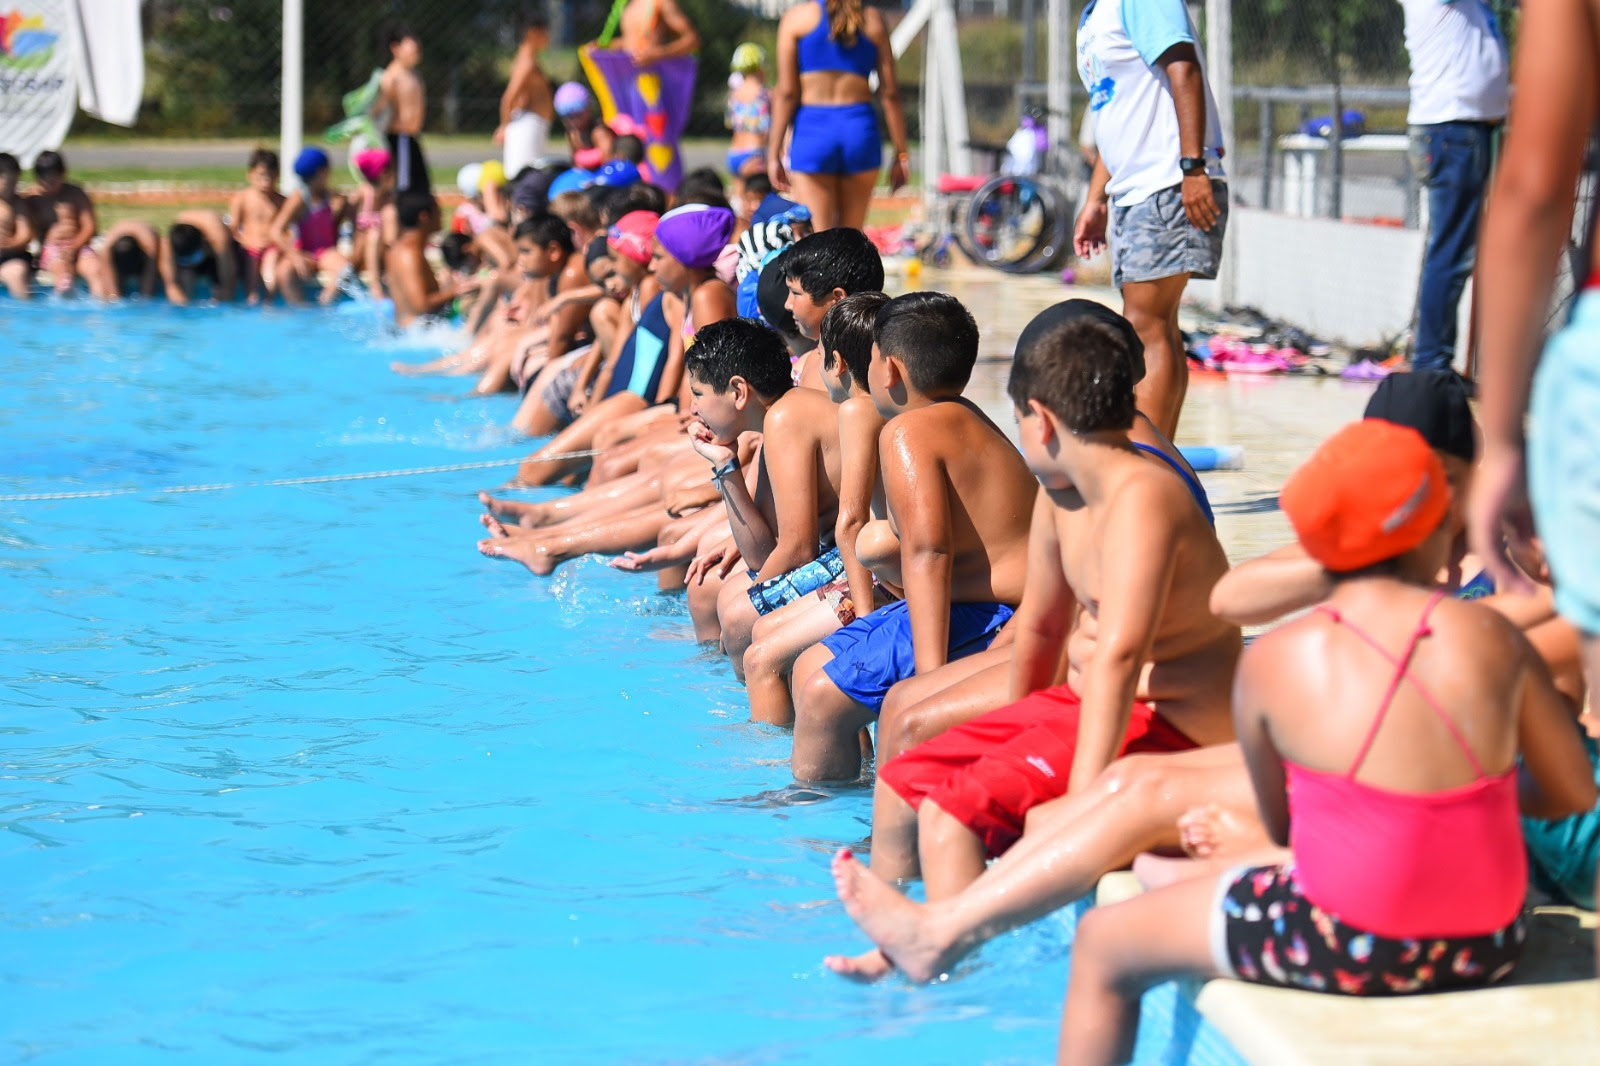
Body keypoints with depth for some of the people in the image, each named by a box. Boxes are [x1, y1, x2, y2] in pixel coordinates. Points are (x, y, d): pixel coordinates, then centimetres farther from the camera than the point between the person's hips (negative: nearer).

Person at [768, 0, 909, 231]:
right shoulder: (873, 19, 8)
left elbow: (787, 92, -2)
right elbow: (890, 93, 5)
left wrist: (774, 153, 1)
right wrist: (901, 153, 9)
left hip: (812, 130, -2)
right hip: (861, 132, 2)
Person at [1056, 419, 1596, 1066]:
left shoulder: (1273, 661, -10)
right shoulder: (1491, 639, -5)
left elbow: (1280, 826, 1)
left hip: (1344, 951, -4)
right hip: (1487, 951, 4)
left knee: (1102, 946, 19)